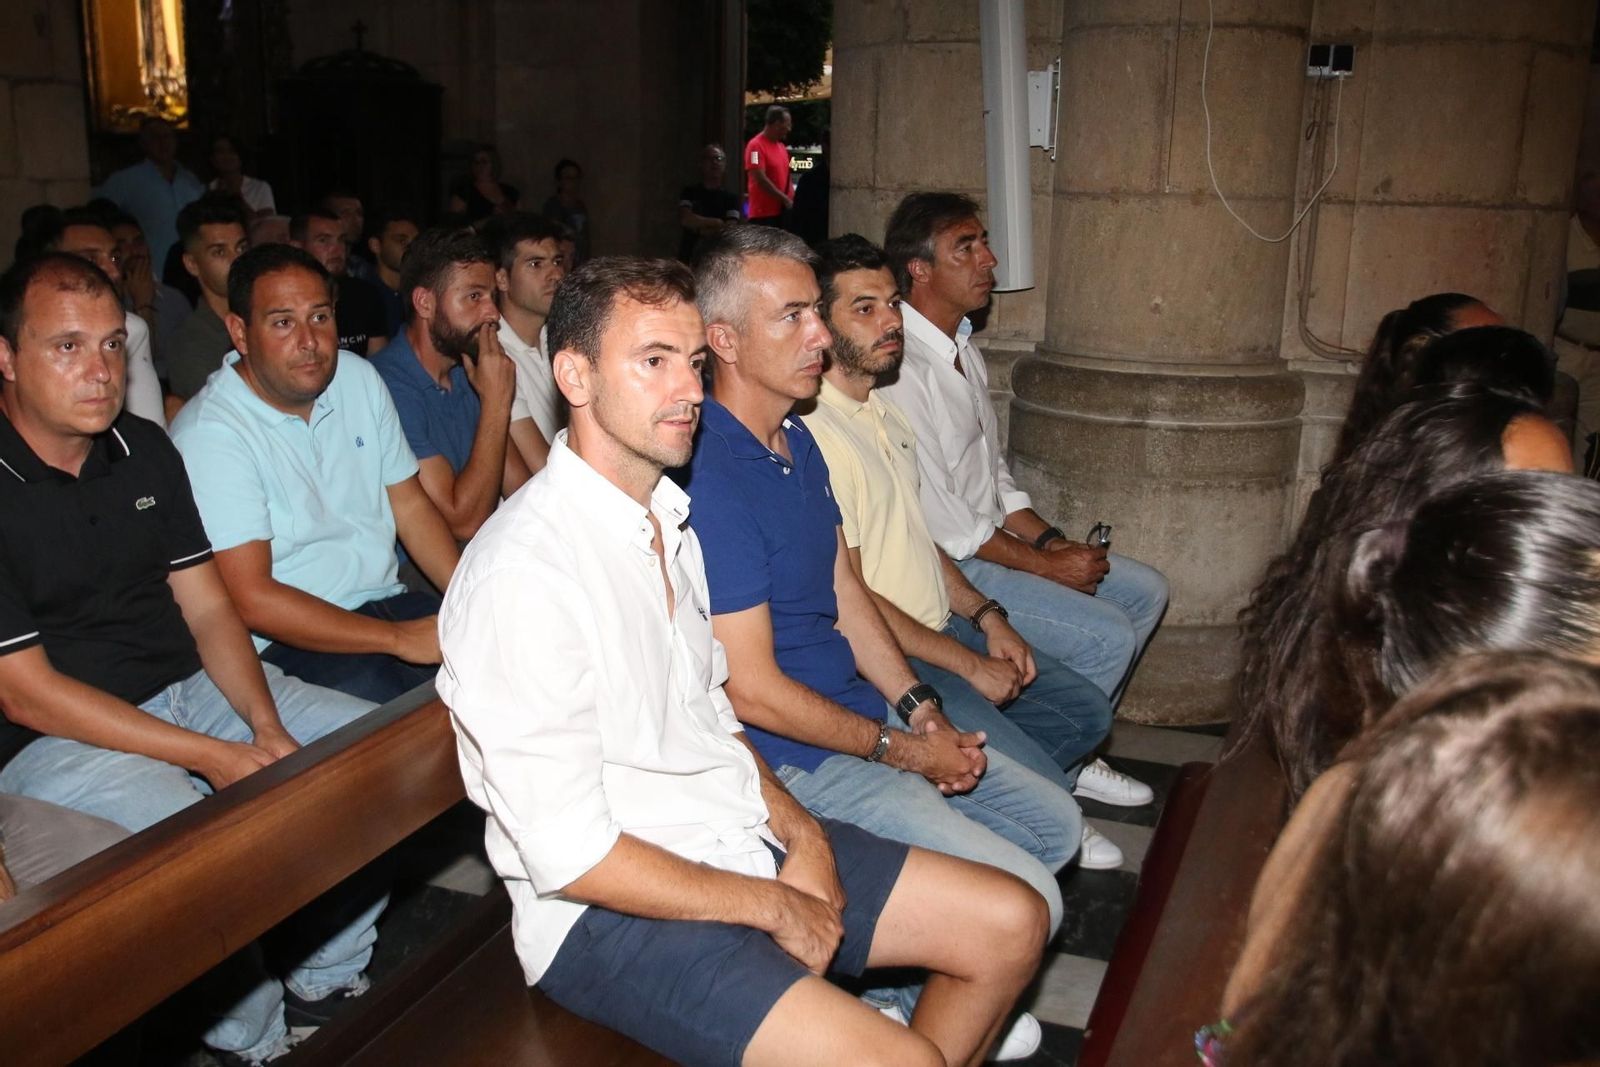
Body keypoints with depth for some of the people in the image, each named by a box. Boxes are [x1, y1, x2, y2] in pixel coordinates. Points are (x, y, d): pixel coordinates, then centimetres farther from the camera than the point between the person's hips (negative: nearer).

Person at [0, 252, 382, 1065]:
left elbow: (208, 611, 6)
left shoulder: (145, 449, 6)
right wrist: (210, 757, -20)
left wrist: (269, 730, -10)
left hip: (193, 687, 7)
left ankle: (326, 986, 9)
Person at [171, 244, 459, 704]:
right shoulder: (209, 433, -14)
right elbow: (251, 600, -19)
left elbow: (410, 505, 11)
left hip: (387, 603, 7)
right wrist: (400, 639, -22)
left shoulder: (360, 378, 8)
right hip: (285, 642, -7)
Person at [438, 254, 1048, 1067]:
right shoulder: (525, 571, -22)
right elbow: (570, 856, -22)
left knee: (1013, 923, 6)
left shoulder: (669, 520, 8)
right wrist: (772, 907, -14)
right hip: (609, 910, -9)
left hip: (741, 841, 9)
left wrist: (800, 831, -1)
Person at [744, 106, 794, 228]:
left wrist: (792, 199, 7)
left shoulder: (781, 147, 16)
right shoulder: (756, 145, -10)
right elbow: (761, 179, -18)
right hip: (763, 213, -8)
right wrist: (785, 199, -18)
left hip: (783, 211, 8)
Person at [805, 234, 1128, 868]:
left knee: (1087, 713, 12)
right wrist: (969, 664, -15)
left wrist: (987, 619, 6)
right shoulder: (814, 435, -21)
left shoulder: (885, 411, 12)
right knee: (1037, 783, -17)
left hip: (942, 626, 10)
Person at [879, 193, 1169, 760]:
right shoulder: (901, 368, -21)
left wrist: (1051, 539, 4)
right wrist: (1044, 564, -15)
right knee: (1108, 636, -17)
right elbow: (937, 513, -22)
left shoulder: (965, 351, 12)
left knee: (1145, 590, 10)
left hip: (990, 540, 10)